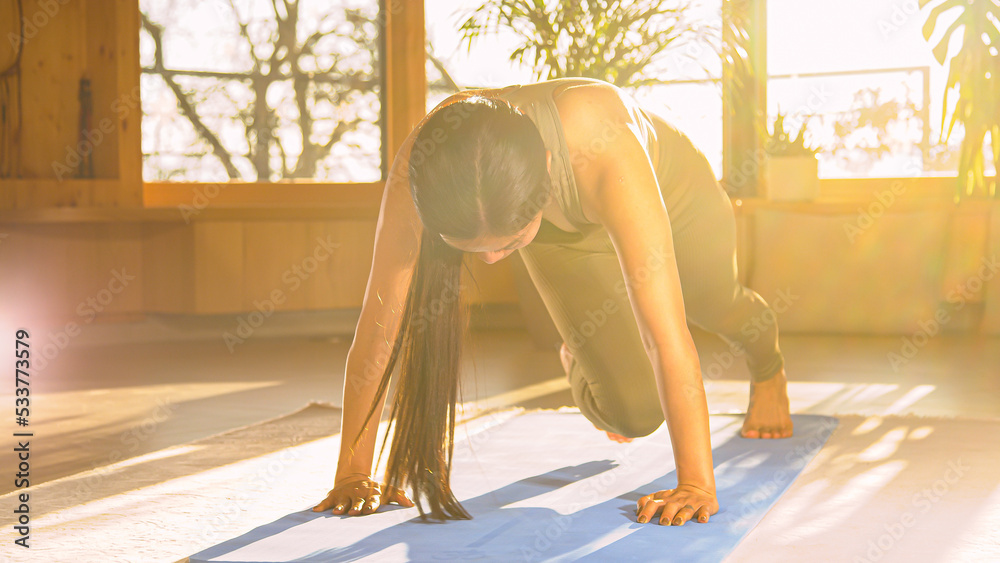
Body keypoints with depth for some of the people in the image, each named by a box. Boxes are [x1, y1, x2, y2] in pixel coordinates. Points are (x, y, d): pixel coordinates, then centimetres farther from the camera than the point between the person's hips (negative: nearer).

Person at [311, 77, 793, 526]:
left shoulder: (602, 148, -50)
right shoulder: (424, 164, -41)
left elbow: (666, 328, -50)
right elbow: (381, 319, -34)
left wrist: (696, 483, -51)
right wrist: (353, 473, -31)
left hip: (671, 194, -1)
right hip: (565, 235, 1)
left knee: (715, 307, 26)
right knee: (633, 412, -6)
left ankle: (768, 373, 65)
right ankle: (579, 363, 32)